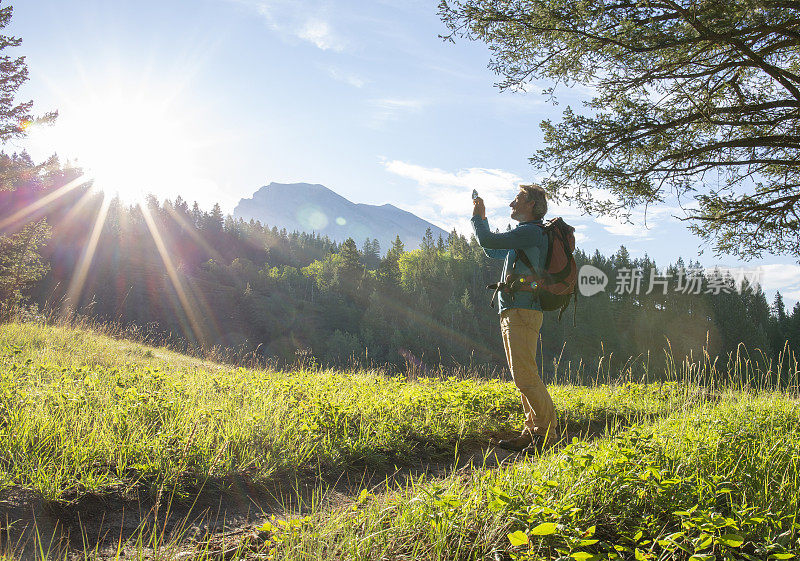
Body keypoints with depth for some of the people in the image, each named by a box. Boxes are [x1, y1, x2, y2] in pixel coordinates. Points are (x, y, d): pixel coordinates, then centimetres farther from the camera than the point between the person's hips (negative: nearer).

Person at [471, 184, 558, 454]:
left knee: (525, 376, -11)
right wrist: (482, 218, 28)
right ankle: (532, 431, 15)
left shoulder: (531, 232, -10)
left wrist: (477, 217, 4)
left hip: (523, 313, -10)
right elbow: (492, 251, 34)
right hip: (513, 314, 10)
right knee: (522, 376, 10)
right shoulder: (526, 235, 22)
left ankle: (548, 432, -6)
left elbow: (488, 241, -15)